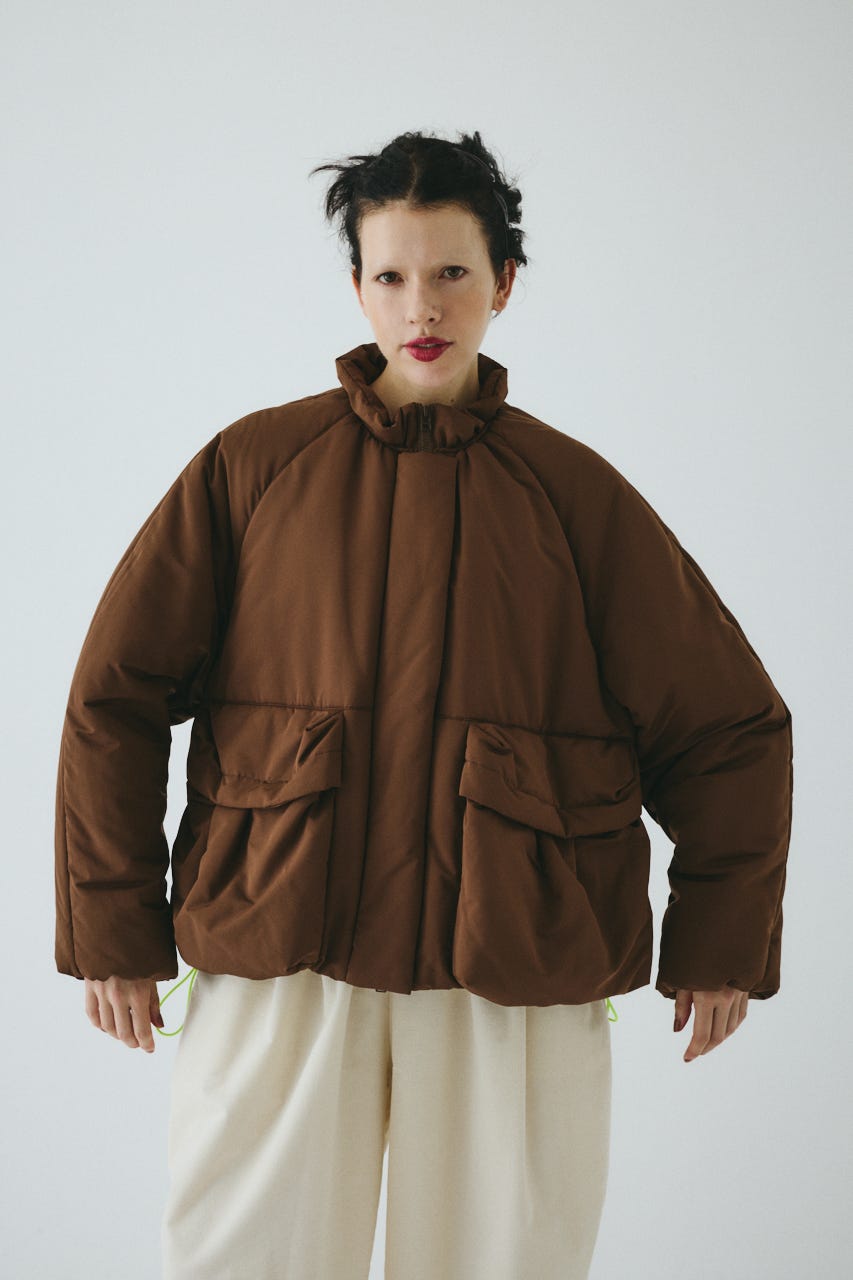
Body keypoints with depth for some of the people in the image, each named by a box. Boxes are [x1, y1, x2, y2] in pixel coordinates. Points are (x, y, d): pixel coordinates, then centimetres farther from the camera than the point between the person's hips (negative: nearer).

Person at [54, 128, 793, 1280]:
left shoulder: (577, 492, 6)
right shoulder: (253, 465, 5)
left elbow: (730, 726, 10)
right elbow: (116, 697, 7)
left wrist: (719, 943, 9)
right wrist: (114, 927, 4)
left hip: (520, 985, 1)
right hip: (277, 966, 0)